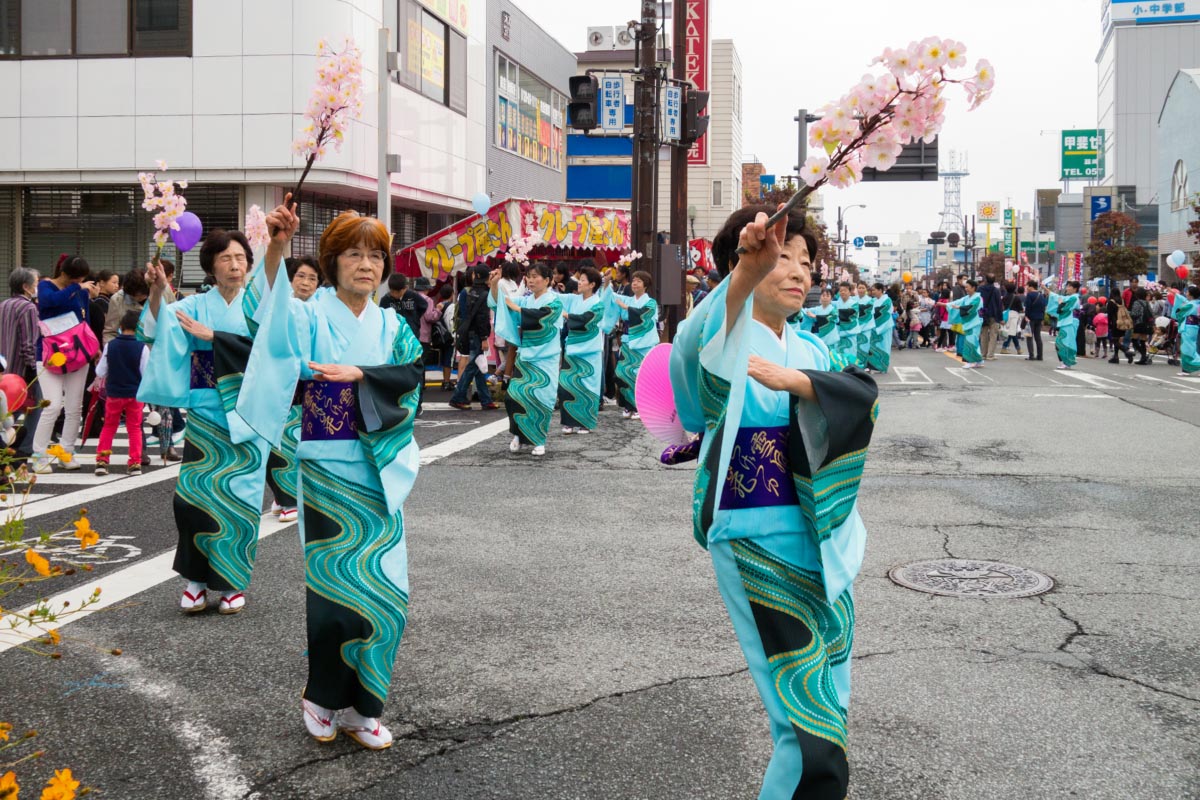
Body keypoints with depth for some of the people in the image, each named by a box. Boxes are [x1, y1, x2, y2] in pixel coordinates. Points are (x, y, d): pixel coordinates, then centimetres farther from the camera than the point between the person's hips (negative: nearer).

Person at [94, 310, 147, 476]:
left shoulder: (110, 345, -5)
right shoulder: (142, 347, -11)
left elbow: (100, 372, 0)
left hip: (113, 393, 1)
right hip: (135, 394, -1)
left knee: (108, 427, 14)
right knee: (134, 428, 9)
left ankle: (101, 461, 8)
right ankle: (135, 463, 7)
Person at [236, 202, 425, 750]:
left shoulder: (392, 325, 10)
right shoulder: (313, 315, -2)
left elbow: (412, 372, -7)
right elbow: (278, 315, -26)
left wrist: (359, 373, -22)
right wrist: (276, 248, -42)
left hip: (379, 470, 4)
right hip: (326, 467, -3)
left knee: (382, 586, 2)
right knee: (334, 579, -3)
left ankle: (359, 704, 15)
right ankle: (326, 699, 16)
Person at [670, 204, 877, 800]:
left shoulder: (811, 351, 12)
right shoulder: (724, 342, -8)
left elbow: (864, 392, -8)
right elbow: (706, 338, -35)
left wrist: (794, 380, -24)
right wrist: (744, 272, -55)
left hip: (822, 542, 7)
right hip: (754, 541, -7)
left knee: (830, 701, 19)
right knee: (810, 729, -11)